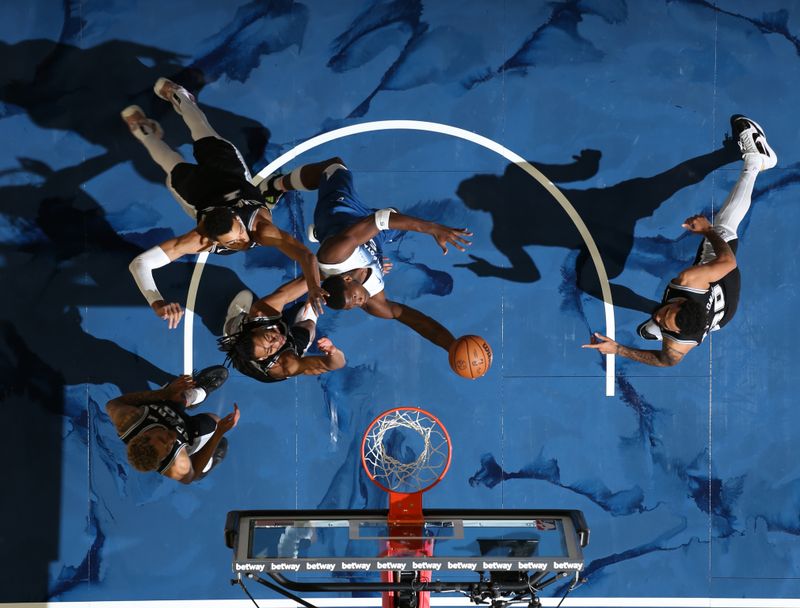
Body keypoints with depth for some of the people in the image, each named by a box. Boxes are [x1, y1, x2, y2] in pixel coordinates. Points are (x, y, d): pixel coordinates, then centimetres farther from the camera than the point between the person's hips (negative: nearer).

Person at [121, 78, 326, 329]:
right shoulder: (199, 239, -48)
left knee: (206, 136, 33)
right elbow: (139, 263, -53)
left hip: (232, 174, 2)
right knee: (175, 167, 34)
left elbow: (305, 254, -60)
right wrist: (157, 303, -70)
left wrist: (314, 288, -79)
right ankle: (143, 128, 59)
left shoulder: (262, 228, -49)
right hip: (197, 188, -2)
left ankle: (175, 94, 57)